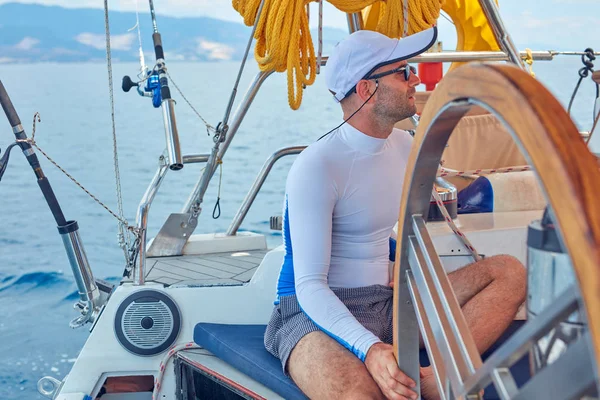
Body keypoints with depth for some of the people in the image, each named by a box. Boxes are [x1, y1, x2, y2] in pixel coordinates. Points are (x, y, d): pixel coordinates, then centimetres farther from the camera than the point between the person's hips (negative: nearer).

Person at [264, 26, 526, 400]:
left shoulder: (405, 147, 8)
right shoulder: (316, 168, -16)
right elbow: (309, 286, -21)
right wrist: (370, 349, -34)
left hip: (389, 303, 8)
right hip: (320, 313, -8)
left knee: (509, 271, -11)